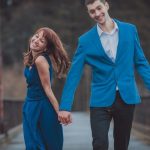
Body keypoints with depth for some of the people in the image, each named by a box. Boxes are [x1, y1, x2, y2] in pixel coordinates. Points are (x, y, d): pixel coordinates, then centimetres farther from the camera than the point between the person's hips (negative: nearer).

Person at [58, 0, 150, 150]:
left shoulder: (130, 30, 2)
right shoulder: (85, 40, -2)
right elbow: (74, 74, -4)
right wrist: (65, 106, -9)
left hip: (126, 97, 2)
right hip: (101, 99, -1)